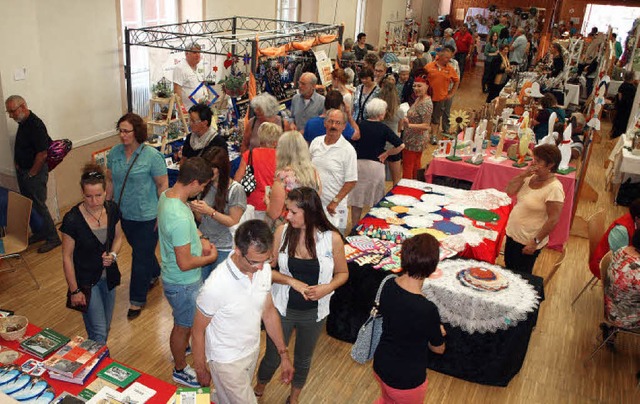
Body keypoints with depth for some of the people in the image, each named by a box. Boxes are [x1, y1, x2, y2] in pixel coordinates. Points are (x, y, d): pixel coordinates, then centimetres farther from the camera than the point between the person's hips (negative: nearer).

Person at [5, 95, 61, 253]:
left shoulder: (35, 125, -22)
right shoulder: (22, 123, 8)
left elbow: (42, 153, -24)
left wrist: (31, 174, -17)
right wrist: (17, 162, 11)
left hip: (35, 173, -9)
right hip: (23, 171, 9)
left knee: (38, 206, -3)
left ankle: (53, 238, 8)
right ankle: (38, 233, 31)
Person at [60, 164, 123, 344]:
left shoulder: (112, 209, -10)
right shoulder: (72, 219, -23)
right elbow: (67, 257, -14)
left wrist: (113, 254, -14)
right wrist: (74, 290, -10)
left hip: (108, 276, 5)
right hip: (86, 280, -5)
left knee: (105, 327, 19)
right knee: (99, 333, -4)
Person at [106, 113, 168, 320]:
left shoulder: (152, 156, -16)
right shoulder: (114, 153, 1)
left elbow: (163, 185, -13)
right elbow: (110, 181, 11)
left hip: (146, 216, -6)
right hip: (124, 214, 6)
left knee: (141, 257, 2)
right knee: (142, 250, 23)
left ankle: (137, 300, 16)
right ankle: (154, 274, 51)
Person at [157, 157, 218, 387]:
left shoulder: (167, 195, -8)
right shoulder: (180, 218, -38)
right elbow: (185, 264, -32)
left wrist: (200, 240, -2)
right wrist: (210, 257, -15)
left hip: (176, 279, 9)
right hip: (183, 283, -9)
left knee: (185, 320, 32)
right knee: (183, 325, 15)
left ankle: (181, 347, 58)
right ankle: (180, 370, 39)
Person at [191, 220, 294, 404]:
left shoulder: (264, 269, -15)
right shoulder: (215, 286, -33)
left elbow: (269, 311, 0)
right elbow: (198, 332, -17)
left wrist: (284, 354, 3)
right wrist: (201, 371, -4)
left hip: (252, 351, 6)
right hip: (226, 361, -6)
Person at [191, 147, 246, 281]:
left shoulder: (236, 189, -14)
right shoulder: (206, 185, 2)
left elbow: (233, 222, -13)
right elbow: (201, 219, 10)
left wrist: (210, 211, -21)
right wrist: (196, 209, -11)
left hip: (223, 248, -4)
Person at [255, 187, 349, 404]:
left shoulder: (332, 238, -17)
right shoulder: (282, 232, -16)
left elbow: (342, 273, -3)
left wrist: (327, 288, -23)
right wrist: (292, 282, -24)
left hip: (314, 313, 0)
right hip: (283, 308, 0)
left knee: (303, 360, 23)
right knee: (273, 357, 18)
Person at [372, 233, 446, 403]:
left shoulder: (388, 286, -15)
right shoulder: (427, 309, -34)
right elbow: (438, 349, -14)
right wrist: (436, 332, 8)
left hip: (380, 366, 6)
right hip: (406, 381, -6)